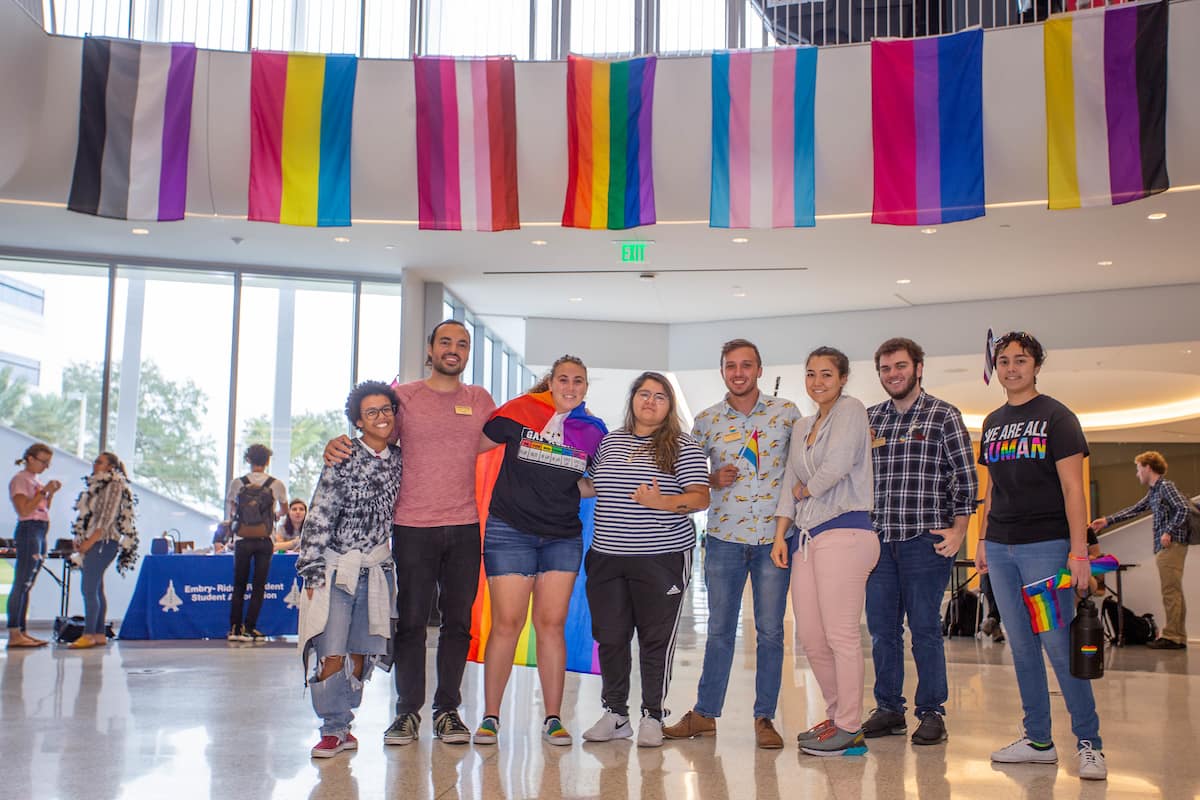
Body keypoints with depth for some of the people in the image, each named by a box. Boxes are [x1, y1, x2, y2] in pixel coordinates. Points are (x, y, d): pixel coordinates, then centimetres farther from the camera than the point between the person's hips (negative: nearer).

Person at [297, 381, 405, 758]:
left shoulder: (399, 459, 6)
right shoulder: (343, 461, -6)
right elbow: (319, 518, -7)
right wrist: (313, 571, -10)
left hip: (377, 571, 4)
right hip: (338, 568, -4)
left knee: (361, 653, 6)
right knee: (332, 652, -9)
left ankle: (341, 725, 18)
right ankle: (334, 729, 2)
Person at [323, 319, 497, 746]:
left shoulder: (480, 400, 12)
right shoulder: (403, 397, 5)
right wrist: (338, 446, -12)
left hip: (465, 526, 2)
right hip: (412, 525, -2)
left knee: (458, 621, 6)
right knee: (411, 620, 1)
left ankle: (447, 710, 16)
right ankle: (407, 710, 12)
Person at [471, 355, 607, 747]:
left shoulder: (593, 431, 7)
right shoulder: (519, 412, -3)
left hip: (563, 538, 3)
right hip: (510, 532, -2)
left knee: (551, 625, 3)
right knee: (507, 624, -3)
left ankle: (553, 719, 12)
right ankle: (490, 717, 10)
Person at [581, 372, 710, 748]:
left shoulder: (683, 446, 0)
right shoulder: (610, 441, 15)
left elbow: (701, 498, -9)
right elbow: (594, 487, 27)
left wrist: (661, 502, -24)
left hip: (662, 558, -4)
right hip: (606, 557, 5)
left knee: (656, 639, 1)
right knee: (609, 637, 7)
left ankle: (652, 717, 13)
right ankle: (615, 713, 20)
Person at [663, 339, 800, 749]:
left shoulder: (786, 411, 2)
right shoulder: (706, 420, 4)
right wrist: (713, 480, -7)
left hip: (774, 535, -1)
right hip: (725, 536, 1)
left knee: (770, 631, 4)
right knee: (719, 630, 8)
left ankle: (764, 718, 14)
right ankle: (705, 714, 18)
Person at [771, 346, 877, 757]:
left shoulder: (850, 409, 0)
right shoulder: (801, 428, 22)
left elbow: (837, 465, -13)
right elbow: (790, 485, 17)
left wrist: (806, 488, 3)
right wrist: (780, 534, 7)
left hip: (843, 532, -8)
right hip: (806, 535, 8)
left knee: (841, 635, -7)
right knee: (810, 636, 7)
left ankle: (849, 730, 1)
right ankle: (837, 716, 22)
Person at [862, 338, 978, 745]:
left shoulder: (944, 416, 1)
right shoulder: (869, 418, 13)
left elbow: (965, 476, -1)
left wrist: (958, 529, -8)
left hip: (925, 539, -4)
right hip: (878, 539, 4)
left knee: (924, 627, 0)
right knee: (881, 627, 7)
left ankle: (931, 712, 11)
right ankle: (888, 709, 18)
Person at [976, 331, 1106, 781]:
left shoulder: (1056, 417, -3)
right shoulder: (993, 423, 15)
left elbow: (1072, 488, -8)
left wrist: (1078, 551, -15)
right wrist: (982, 541, 14)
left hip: (1045, 545, -6)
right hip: (1001, 549, 6)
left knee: (1059, 645, -7)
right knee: (1021, 647, 9)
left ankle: (1089, 743, 3)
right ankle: (1038, 741, 17)